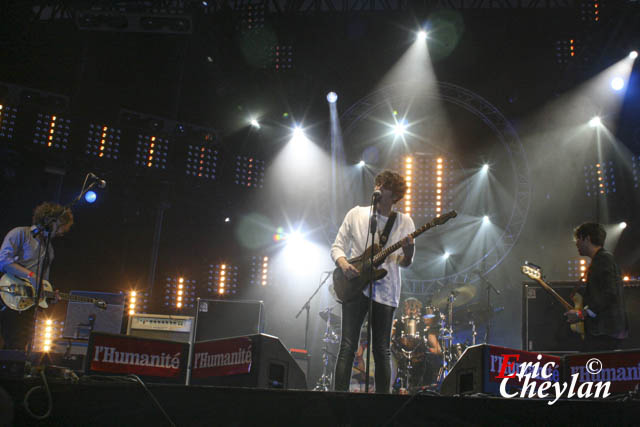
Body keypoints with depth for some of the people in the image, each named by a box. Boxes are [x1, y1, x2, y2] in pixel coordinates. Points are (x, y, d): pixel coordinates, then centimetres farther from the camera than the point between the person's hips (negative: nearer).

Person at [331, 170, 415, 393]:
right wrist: (344, 264, -13)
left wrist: (408, 252, -17)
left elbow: (404, 263, 6)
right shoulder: (356, 214, 7)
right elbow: (337, 247, 8)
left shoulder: (404, 222, 6)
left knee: (382, 351, 5)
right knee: (347, 346, -8)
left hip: (385, 291, 1)